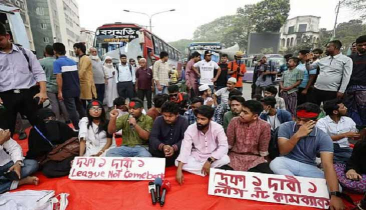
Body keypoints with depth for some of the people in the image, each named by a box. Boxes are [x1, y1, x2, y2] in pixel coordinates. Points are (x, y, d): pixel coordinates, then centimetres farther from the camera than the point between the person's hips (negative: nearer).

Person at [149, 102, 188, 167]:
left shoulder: (183, 121, -12)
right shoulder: (158, 120, -8)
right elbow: (152, 137, -18)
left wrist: (174, 148, -41)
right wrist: (162, 146, -38)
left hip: (176, 149, 1)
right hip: (161, 149, 0)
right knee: (152, 149, -31)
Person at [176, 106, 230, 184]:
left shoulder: (218, 128, -17)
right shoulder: (191, 129, -16)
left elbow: (224, 147, -23)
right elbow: (185, 149, -21)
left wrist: (209, 161, -34)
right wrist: (179, 170, -30)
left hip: (213, 158, -1)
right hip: (196, 158, 2)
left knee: (225, 159, -32)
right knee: (177, 162, -24)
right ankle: (211, 171, -18)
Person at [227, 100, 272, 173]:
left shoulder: (264, 126, -7)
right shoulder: (234, 122, -6)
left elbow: (263, 151, 2)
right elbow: (228, 145, 1)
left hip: (255, 159, 1)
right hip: (235, 157, 0)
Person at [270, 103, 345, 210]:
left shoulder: (323, 137, -13)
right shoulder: (286, 127, -12)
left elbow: (328, 165, -24)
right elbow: (283, 152, -18)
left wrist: (334, 195, -35)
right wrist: (297, 135, -32)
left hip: (309, 168, 1)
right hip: (288, 163, 0)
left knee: (336, 187, -21)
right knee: (275, 163, -34)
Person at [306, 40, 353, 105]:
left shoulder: (346, 60, 1)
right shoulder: (323, 59, 15)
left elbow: (346, 77, -5)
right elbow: (309, 68, 20)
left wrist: (341, 91, -12)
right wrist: (307, 60, 0)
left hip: (331, 91, -4)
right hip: (317, 89, 5)